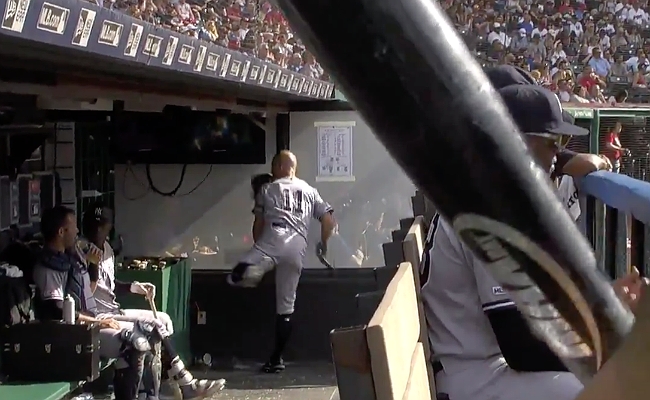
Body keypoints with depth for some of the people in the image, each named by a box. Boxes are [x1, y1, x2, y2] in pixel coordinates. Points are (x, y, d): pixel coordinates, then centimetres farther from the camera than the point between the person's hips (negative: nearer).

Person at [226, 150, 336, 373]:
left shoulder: (267, 190, 19)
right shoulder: (310, 192, 27)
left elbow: (258, 224, 16)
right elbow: (328, 220, 19)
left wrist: (259, 249, 29)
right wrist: (323, 245, 32)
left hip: (273, 240, -3)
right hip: (297, 248, 4)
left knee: (236, 277, -16)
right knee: (285, 306, 10)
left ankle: (249, 270, -52)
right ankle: (277, 359, 10)